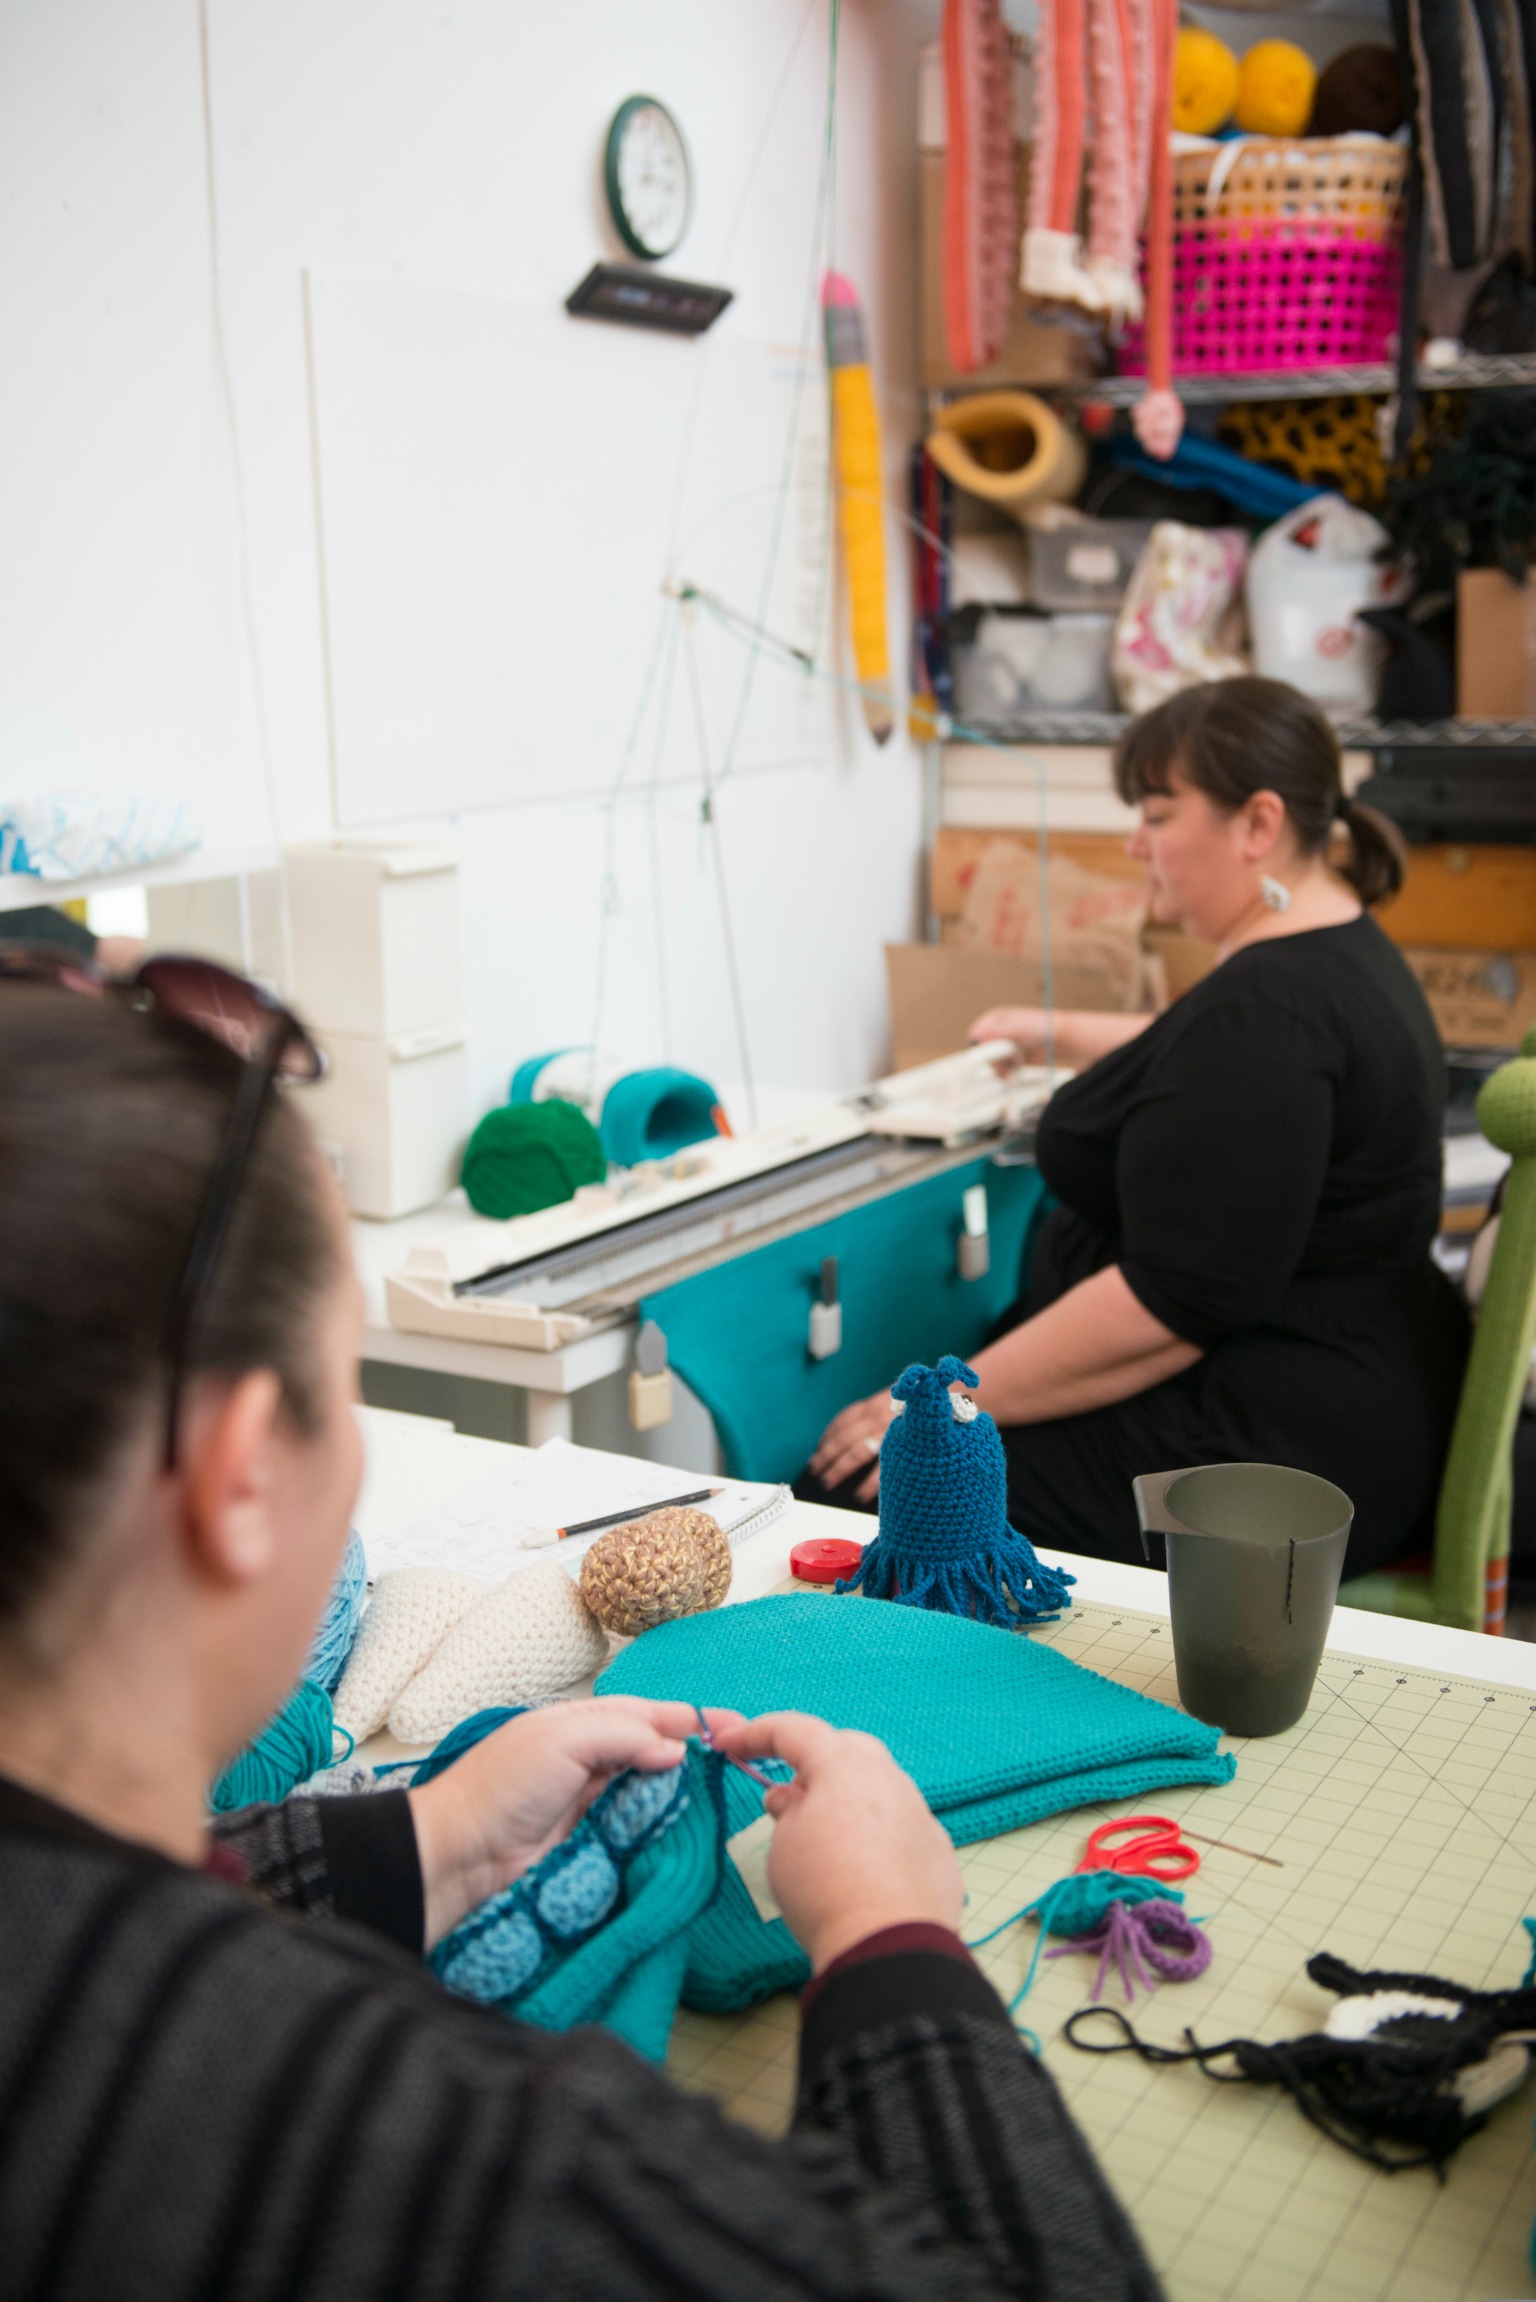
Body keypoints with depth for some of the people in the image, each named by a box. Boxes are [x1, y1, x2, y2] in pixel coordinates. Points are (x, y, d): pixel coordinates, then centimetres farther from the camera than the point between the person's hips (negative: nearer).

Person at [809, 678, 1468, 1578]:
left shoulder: (1266, 1005, -24)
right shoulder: (1341, 951, 11)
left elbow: (1174, 1303, -28)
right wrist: (1057, 1035, 41)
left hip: (1271, 1456, -11)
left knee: (841, 1498, -12)